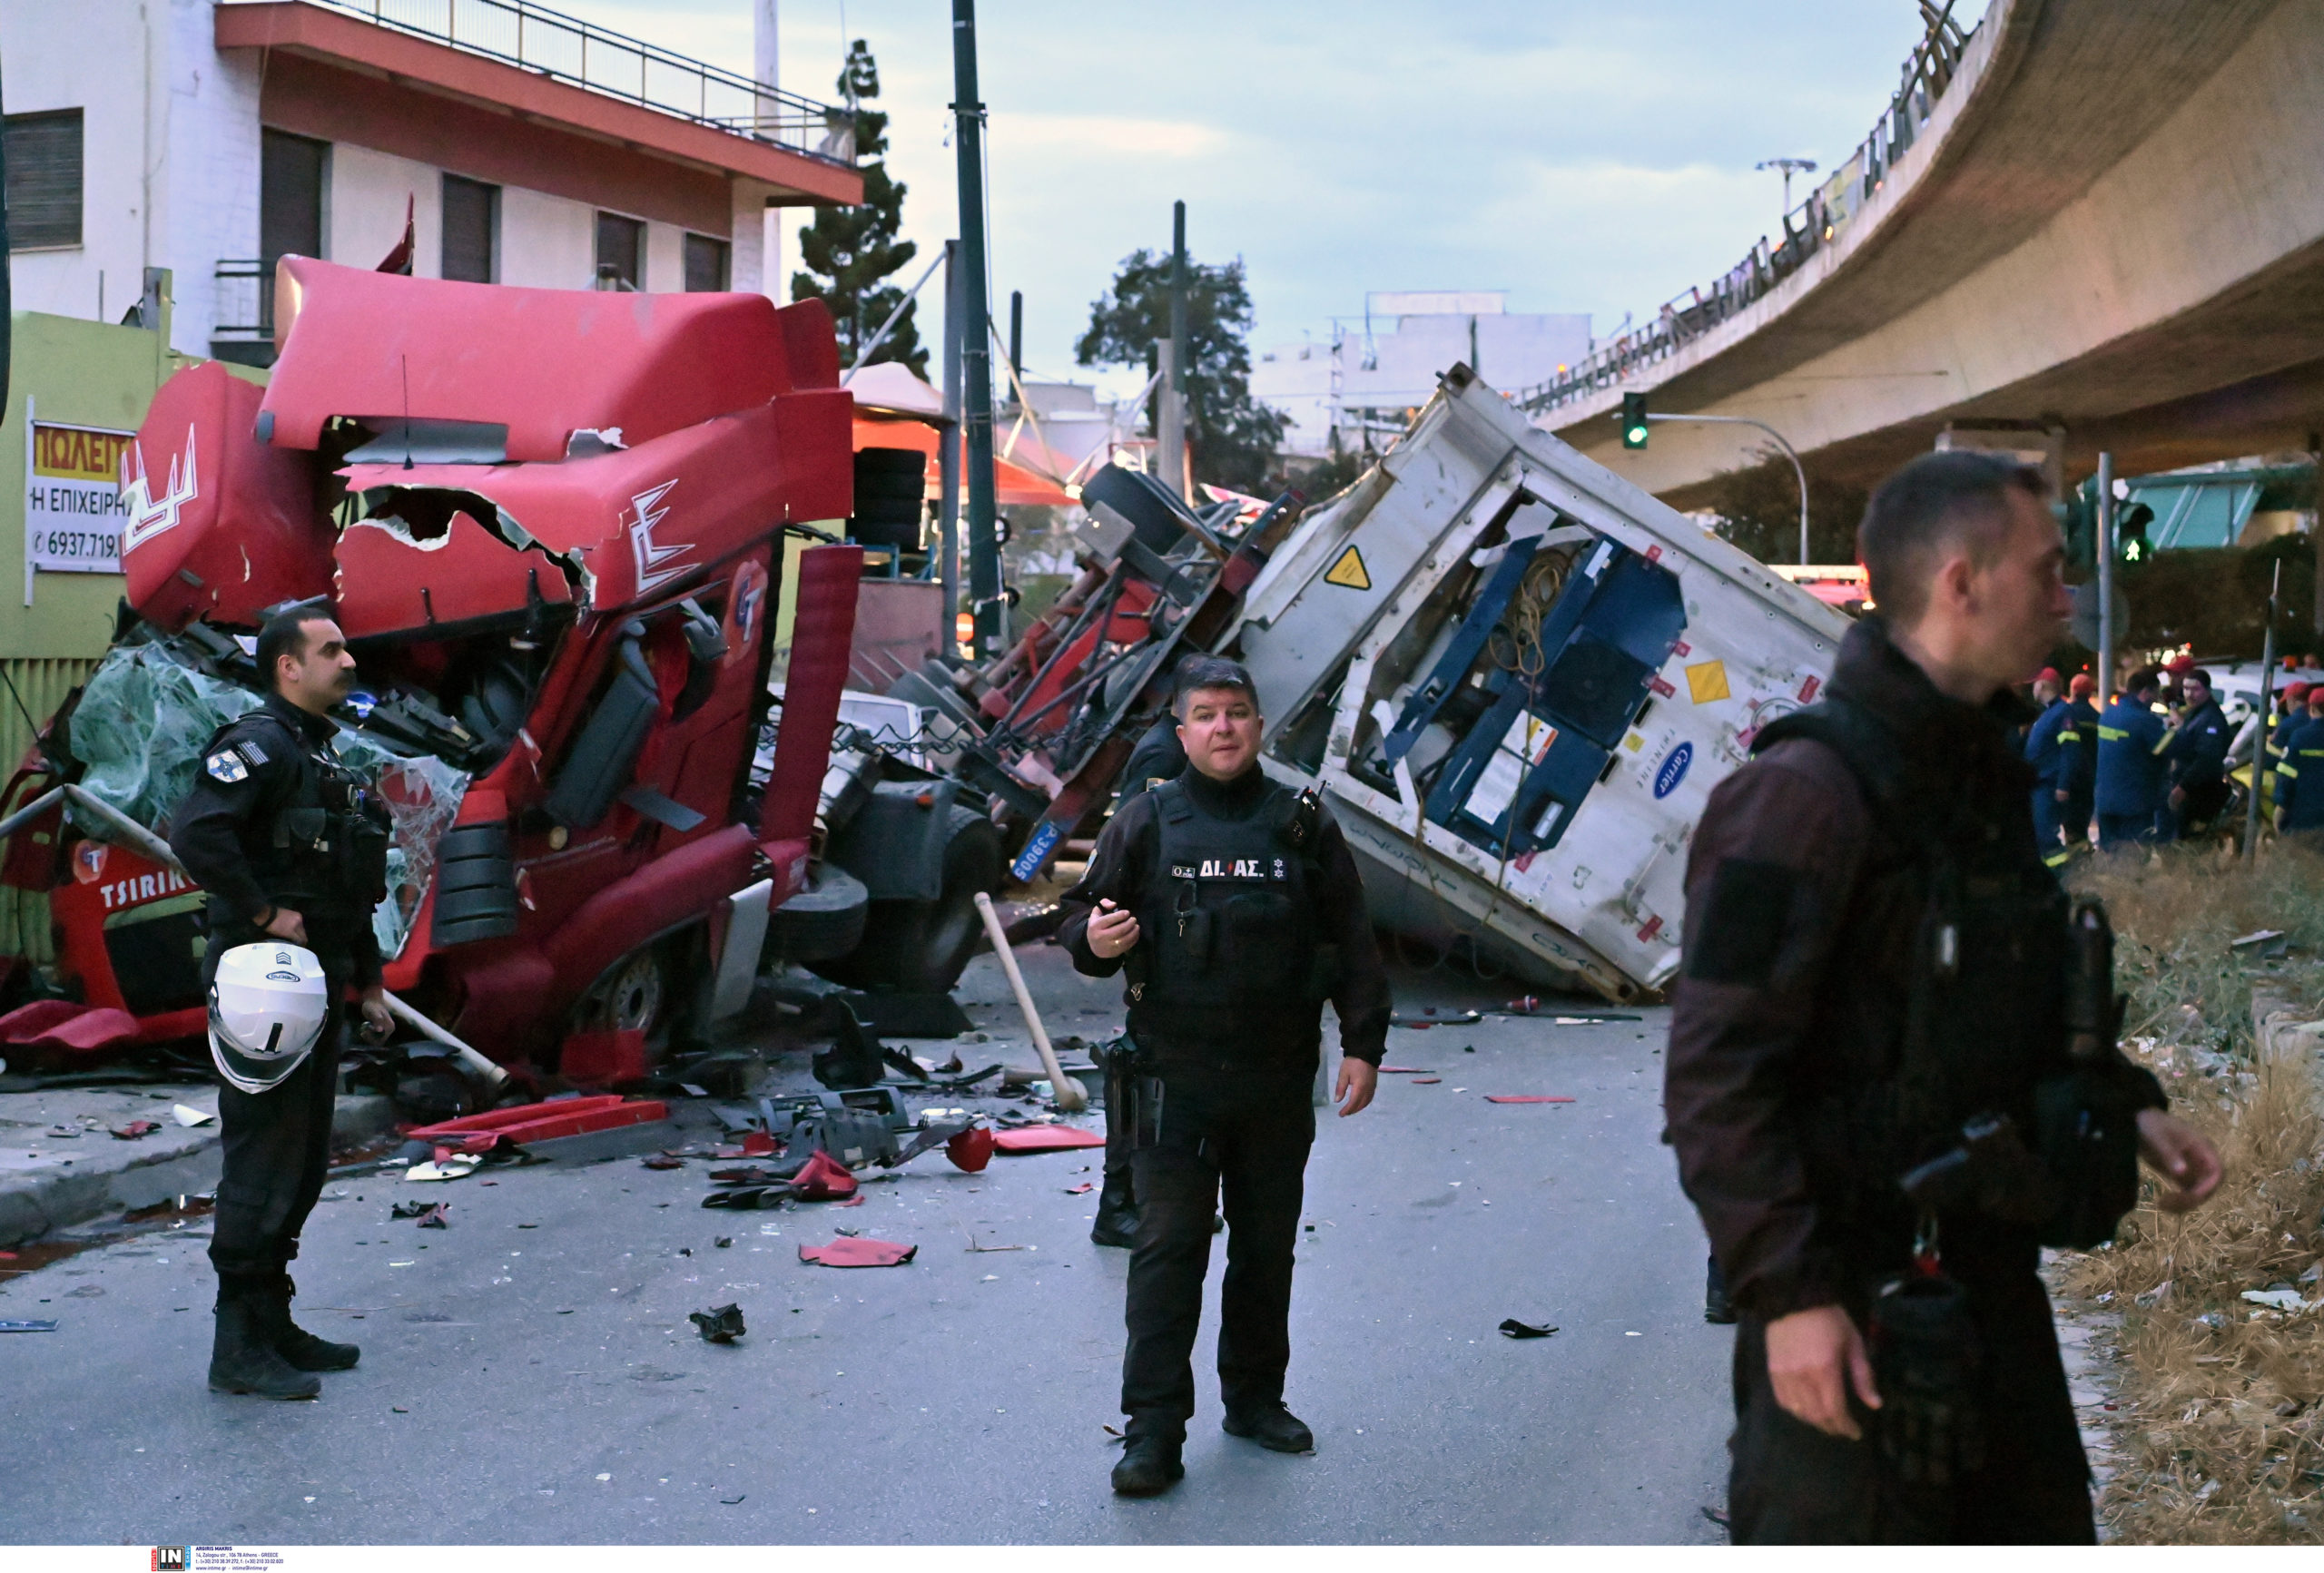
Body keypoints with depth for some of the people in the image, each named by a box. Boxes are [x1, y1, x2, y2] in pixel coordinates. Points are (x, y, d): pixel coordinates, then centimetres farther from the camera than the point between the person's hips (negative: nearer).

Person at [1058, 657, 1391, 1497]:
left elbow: (1351, 940, 6)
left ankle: (1255, 1397, 30)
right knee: (1168, 1247, -4)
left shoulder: (1302, 825, 4)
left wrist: (1362, 1043, 2)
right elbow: (1084, 912, 5)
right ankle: (1153, 1428, 0)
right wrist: (1093, 938, -19)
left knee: (1268, 1244, 13)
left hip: (1277, 1080, 2)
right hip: (1173, 1077, -2)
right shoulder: (1146, 821, 1)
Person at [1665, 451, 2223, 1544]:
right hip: (1854, 1299, -9)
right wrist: (1788, 1292, -25)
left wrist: (2125, 1104, 8)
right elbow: (1714, 1072, -23)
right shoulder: (1808, 793, -20)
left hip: (1986, 1274, 9)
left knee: (2038, 1527, 19)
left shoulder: (1986, 772, 9)